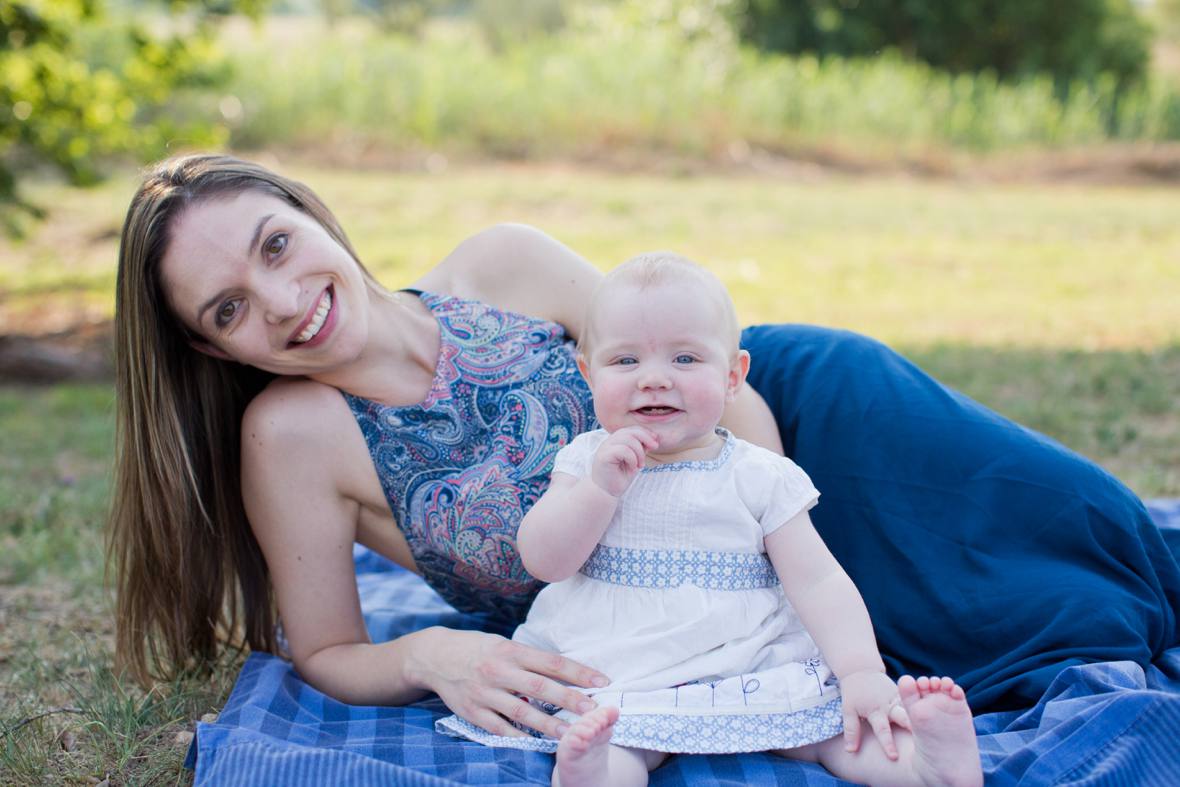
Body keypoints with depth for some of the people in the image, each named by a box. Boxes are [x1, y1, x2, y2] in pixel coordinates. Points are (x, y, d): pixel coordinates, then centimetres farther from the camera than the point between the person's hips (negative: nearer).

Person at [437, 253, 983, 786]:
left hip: (750, 679, 2)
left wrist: (862, 674, -16)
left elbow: (819, 584, -1)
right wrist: (601, 486, -15)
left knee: (843, 724, -21)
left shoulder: (762, 477, 4)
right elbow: (543, 561, -1)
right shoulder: (587, 460, 9)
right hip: (611, 688, -1)